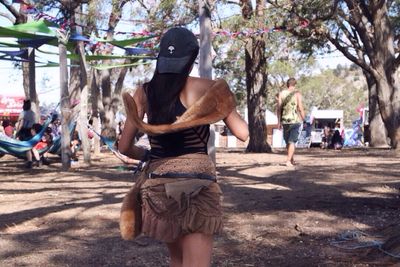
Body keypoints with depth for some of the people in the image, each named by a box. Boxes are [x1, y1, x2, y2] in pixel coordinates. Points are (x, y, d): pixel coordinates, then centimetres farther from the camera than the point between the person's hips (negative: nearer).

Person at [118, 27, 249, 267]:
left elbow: (125, 146, 8)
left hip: (158, 186, 4)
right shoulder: (207, 88, -4)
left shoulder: (144, 92, 5)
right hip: (196, 184, -4)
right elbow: (243, 133, -1)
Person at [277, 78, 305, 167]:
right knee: (292, 141, -2)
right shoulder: (297, 93, -3)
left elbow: (279, 109, 3)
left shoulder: (281, 94, 6)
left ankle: (292, 160, 29)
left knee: (288, 141, 16)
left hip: (285, 120, 3)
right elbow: (300, 108, -8)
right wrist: (304, 120, 1)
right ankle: (288, 161, -12)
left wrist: (279, 122, 7)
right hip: (295, 120, -3)